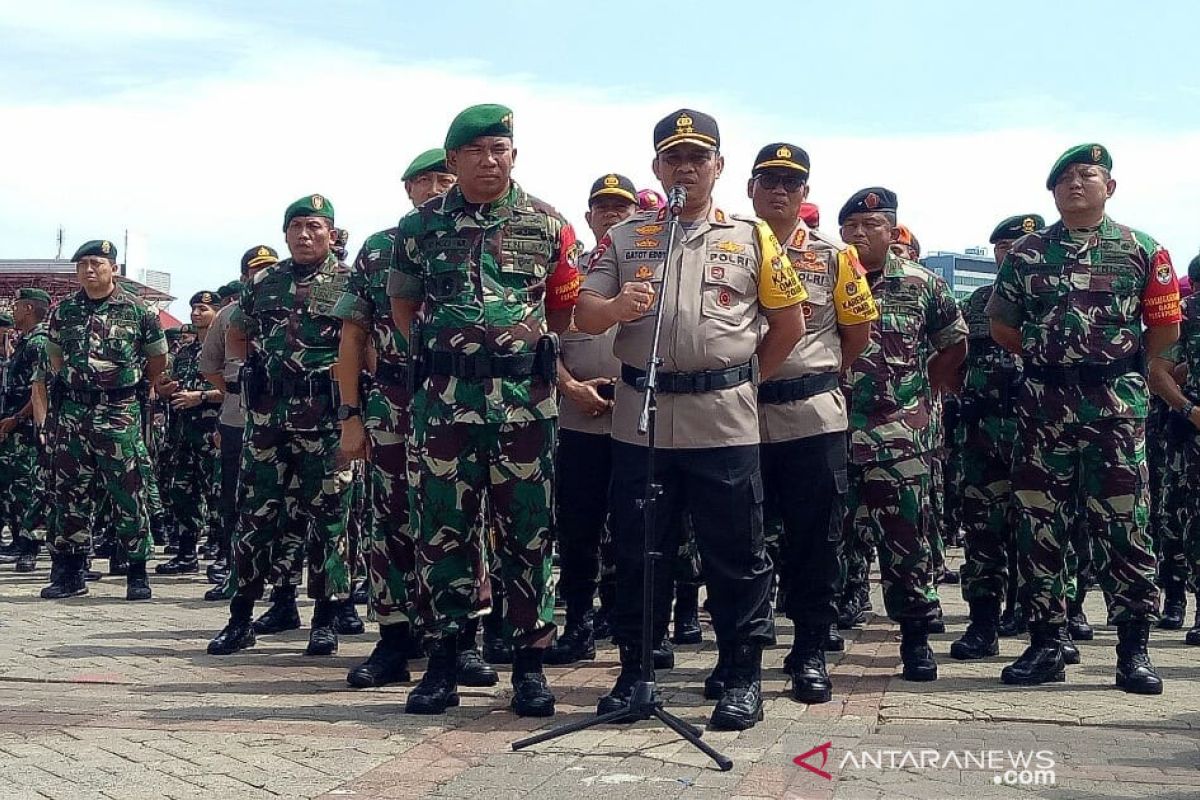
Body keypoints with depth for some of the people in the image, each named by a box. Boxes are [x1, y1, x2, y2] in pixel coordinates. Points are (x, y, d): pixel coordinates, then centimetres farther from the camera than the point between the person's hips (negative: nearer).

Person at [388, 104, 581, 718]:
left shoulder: (547, 225, 5)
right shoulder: (420, 227, 7)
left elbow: (565, 307, 13)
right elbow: (403, 304, 18)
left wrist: (527, 352, 9)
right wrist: (440, 353, 11)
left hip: (526, 400, -1)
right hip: (442, 400, 1)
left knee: (526, 532, 3)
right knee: (441, 530, 3)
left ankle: (529, 663, 12)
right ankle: (442, 661, 13)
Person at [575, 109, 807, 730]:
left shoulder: (752, 237, 8)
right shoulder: (624, 238, 11)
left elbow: (789, 323, 12)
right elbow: (583, 315, 4)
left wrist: (747, 380, 7)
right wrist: (617, 306, -17)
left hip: (724, 421, -1)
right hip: (640, 417, 2)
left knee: (736, 556, 3)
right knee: (636, 552, 8)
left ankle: (743, 677, 13)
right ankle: (635, 670, 19)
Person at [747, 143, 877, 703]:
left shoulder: (835, 257, 5)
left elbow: (858, 330, 12)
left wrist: (821, 374, 9)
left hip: (812, 416, -1)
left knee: (814, 538, 2)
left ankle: (810, 653, 12)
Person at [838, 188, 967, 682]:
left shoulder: (921, 284, 5)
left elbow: (953, 343, 15)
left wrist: (926, 390, 9)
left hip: (901, 433, -1)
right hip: (832, 431, 1)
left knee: (907, 535, 0)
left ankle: (916, 638, 10)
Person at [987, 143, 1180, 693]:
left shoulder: (1142, 251, 4)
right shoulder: (1028, 252, 10)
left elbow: (1165, 326, 7)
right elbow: (1002, 324, 15)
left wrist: (1121, 363, 10)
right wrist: (1046, 359, 12)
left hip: (1117, 405, -2)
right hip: (1043, 405, 2)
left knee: (1124, 528, -2)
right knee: (1039, 527, 3)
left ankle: (1133, 651, 5)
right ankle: (1045, 645, 11)